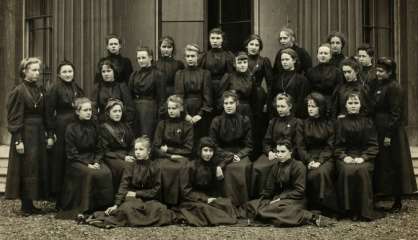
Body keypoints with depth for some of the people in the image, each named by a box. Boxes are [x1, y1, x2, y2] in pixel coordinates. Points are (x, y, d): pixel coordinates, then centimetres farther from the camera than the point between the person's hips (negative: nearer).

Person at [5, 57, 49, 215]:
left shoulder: (40, 91, 12)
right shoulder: (18, 91, -9)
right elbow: (14, 118, -12)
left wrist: (48, 135, 10)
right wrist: (18, 140, -17)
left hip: (39, 134, 7)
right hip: (25, 135, -7)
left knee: (39, 169, 8)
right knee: (25, 169, -3)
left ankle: (30, 204, 17)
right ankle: (25, 206, 5)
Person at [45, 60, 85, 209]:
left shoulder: (77, 89, 13)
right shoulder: (55, 89, -5)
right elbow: (49, 112, -7)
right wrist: (50, 133, -12)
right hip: (61, 128, -6)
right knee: (59, 163, -1)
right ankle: (59, 201, 7)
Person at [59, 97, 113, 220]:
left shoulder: (93, 127, 13)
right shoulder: (71, 128, -1)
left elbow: (98, 148, 13)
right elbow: (72, 153, -6)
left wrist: (97, 161, -7)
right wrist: (87, 164, -17)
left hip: (93, 160, 4)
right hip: (76, 162, -4)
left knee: (106, 173, -26)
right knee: (90, 174, -34)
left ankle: (104, 207, -18)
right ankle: (83, 210, -26)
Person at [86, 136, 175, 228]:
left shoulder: (154, 167, 3)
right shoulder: (130, 167, 6)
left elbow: (155, 190, 0)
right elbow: (123, 187, -5)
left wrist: (136, 193, -8)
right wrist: (116, 205, -19)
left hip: (149, 199, 1)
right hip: (132, 199, -1)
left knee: (160, 209, -34)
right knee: (127, 207, -38)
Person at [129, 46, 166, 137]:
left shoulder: (158, 75, -3)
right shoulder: (134, 75, 13)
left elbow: (161, 98, -5)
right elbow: (129, 95, 14)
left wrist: (160, 115, -10)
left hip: (150, 110, -5)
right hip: (134, 110, 5)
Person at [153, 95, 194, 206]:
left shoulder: (187, 126, 10)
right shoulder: (162, 124, 13)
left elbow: (188, 149, 5)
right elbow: (156, 147, 7)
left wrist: (168, 149, 1)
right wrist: (170, 156, -8)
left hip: (182, 156, 0)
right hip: (164, 157, 1)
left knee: (181, 168, -35)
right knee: (166, 168, -34)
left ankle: (180, 201, -25)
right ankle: (166, 202, -26)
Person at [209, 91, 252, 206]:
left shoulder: (244, 121, 6)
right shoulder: (217, 121, 4)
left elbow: (249, 145, 7)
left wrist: (239, 155, -11)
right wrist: (229, 156, -9)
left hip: (240, 153, 1)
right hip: (222, 154, -1)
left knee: (244, 166, -30)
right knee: (229, 167, -31)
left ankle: (243, 204, -19)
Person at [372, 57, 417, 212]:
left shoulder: (394, 88, -13)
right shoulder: (380, 86, 13)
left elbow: (396, 113, -18)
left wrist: (389, 134, -21)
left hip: (391, 132, -9)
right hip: (380, 130, 9)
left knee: (393, 166, -2)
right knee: (381, 164, 12)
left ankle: (397, 201, 7)